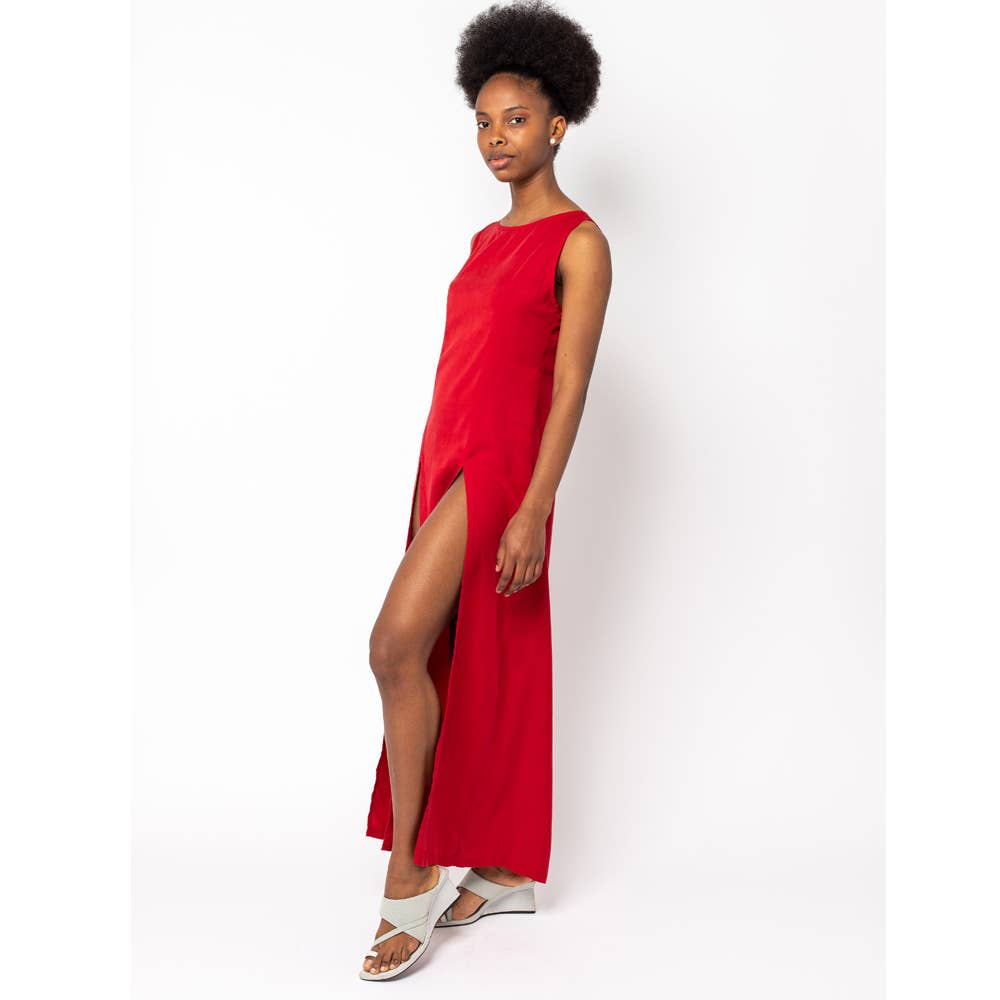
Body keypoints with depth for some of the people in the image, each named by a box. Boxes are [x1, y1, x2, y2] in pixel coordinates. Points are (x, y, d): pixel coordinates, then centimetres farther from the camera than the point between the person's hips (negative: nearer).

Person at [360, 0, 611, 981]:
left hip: (501, 464, -8)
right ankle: (508, 871, 22)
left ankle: (409, 873, -6)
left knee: (398, 644, -20)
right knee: (483, 669, 10)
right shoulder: (488, 240, 19)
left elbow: (570, 383, -13)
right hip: (447, 458, 8)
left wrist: (533, 509, -20)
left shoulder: (578, 242, -5)